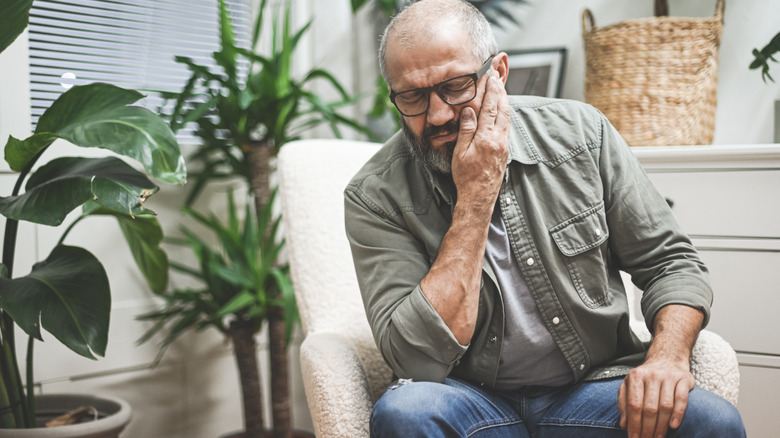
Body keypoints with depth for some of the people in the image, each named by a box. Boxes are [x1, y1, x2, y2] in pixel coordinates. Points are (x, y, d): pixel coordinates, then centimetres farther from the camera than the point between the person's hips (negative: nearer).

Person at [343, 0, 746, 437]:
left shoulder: (579, 132, -2)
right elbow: (418, 359, -21)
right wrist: (475, 200, -21)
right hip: (474, 399, -1)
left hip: (593, 385, 2)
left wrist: (669, 355, -16)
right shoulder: (376, 196, -10)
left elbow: (670, 261, 5)